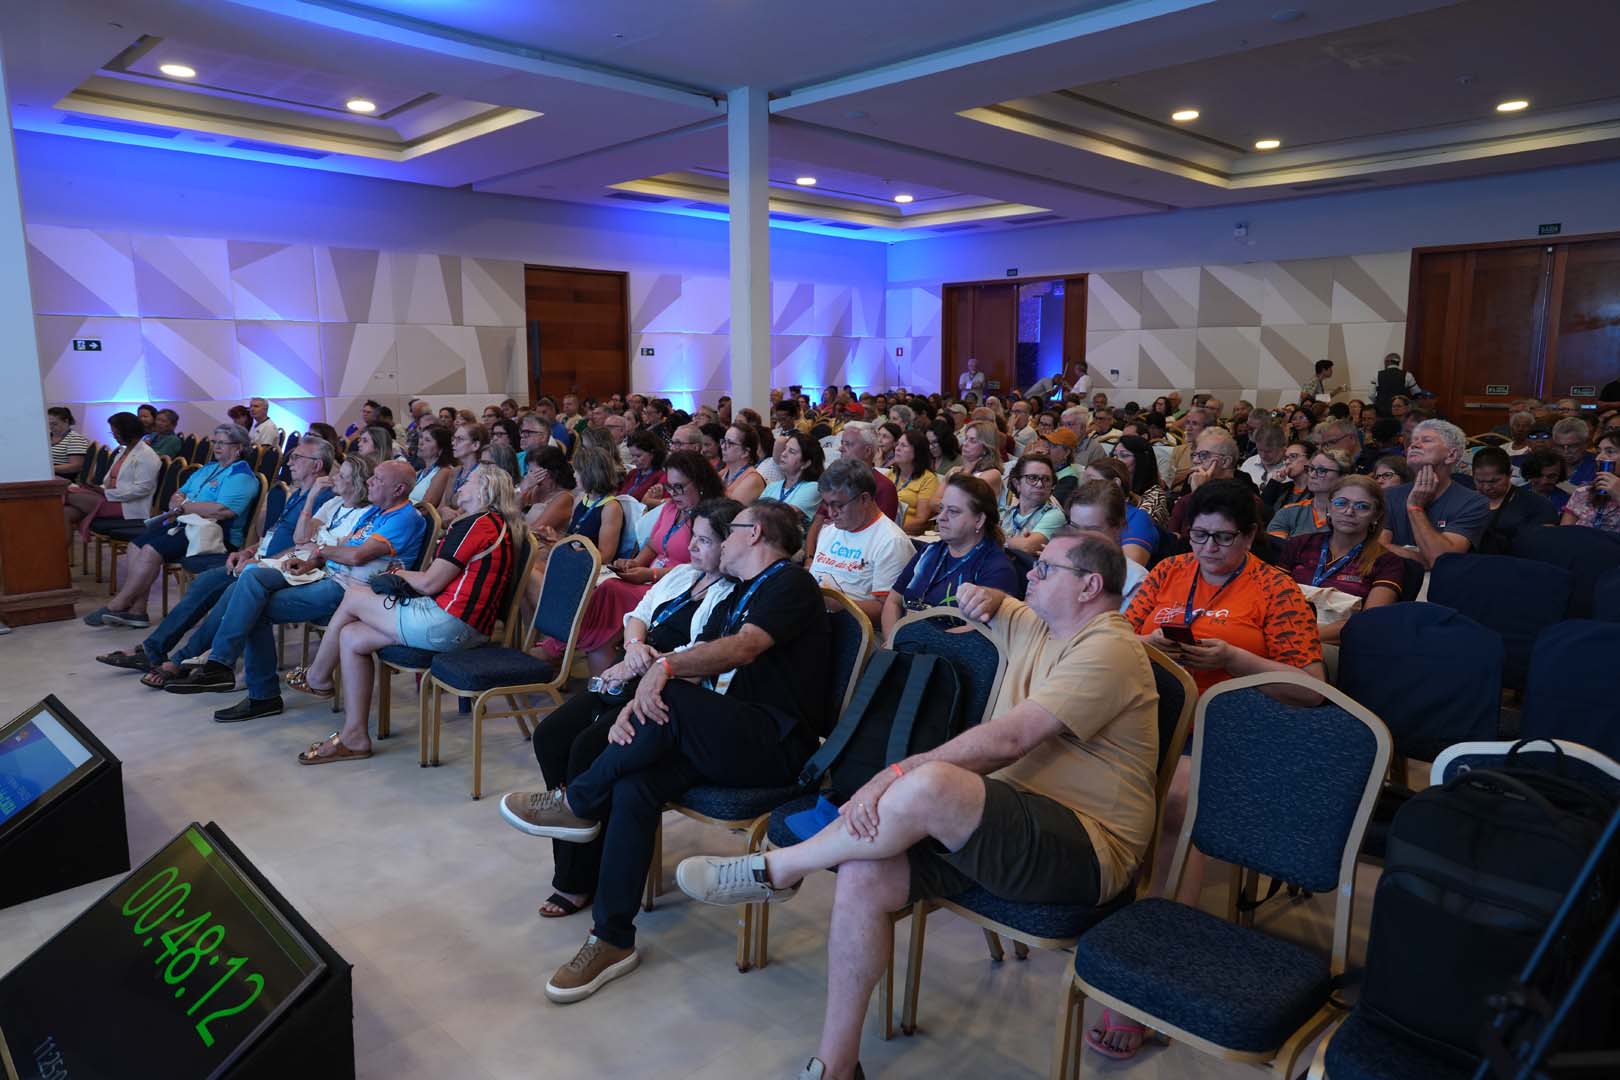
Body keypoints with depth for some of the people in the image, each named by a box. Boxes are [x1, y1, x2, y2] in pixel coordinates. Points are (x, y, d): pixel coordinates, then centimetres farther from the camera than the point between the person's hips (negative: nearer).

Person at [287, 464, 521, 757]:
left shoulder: (477, 524, -10)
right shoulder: (499, 525, 21)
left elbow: (429, 583, -11)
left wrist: (399, 573, 8)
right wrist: (405, 576, 12)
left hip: (446, 623, -9)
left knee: (353, 596, 6)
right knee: (351, 637, 11)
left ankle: (317, 678, 27)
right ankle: (354, 736, 13)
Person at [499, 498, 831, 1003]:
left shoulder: (791, 583, -3)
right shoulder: (736, 597, 24)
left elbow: (744, 647, -21)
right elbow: (693, 658, 12)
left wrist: (666, 666, -30)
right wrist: (635, 703, -6)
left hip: (778, 742, -7)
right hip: (727, 738, 7)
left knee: (669, 702, -29)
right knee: (633, 785, -17)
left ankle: (577, 804, -7)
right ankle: (611, 940, -9)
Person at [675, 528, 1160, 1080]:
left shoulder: (1107, 649, -12)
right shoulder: (1038, 627, 15)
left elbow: (1006, 741, -23)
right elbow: (976, 602, 38)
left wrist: (896, 776, -25)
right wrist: (985, 598, 13)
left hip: (1086, 852, -8)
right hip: (996, 825, 8)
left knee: (930, 785, -35)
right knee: (864, 875, -16)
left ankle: (775, 870, -12)